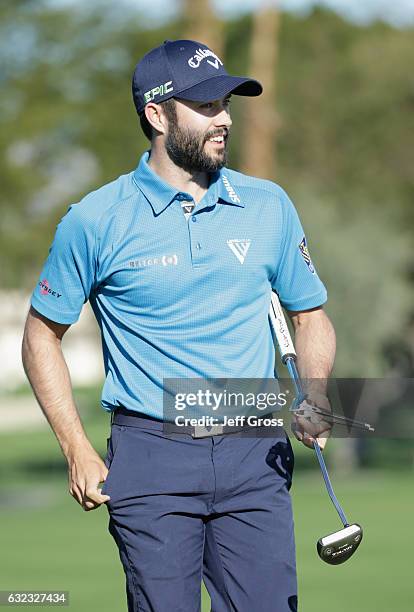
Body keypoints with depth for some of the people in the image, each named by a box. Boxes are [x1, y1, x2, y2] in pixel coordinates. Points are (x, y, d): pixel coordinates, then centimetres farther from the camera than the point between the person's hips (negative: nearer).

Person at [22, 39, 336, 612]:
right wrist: (78, 451, 0)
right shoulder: (95, 221, 0)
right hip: (151, 456, -2)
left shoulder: (269, 205, 7)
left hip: (255, 456, 2)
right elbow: (43, 335, 8)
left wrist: (316, 398, -4)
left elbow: (311, 316, 16)